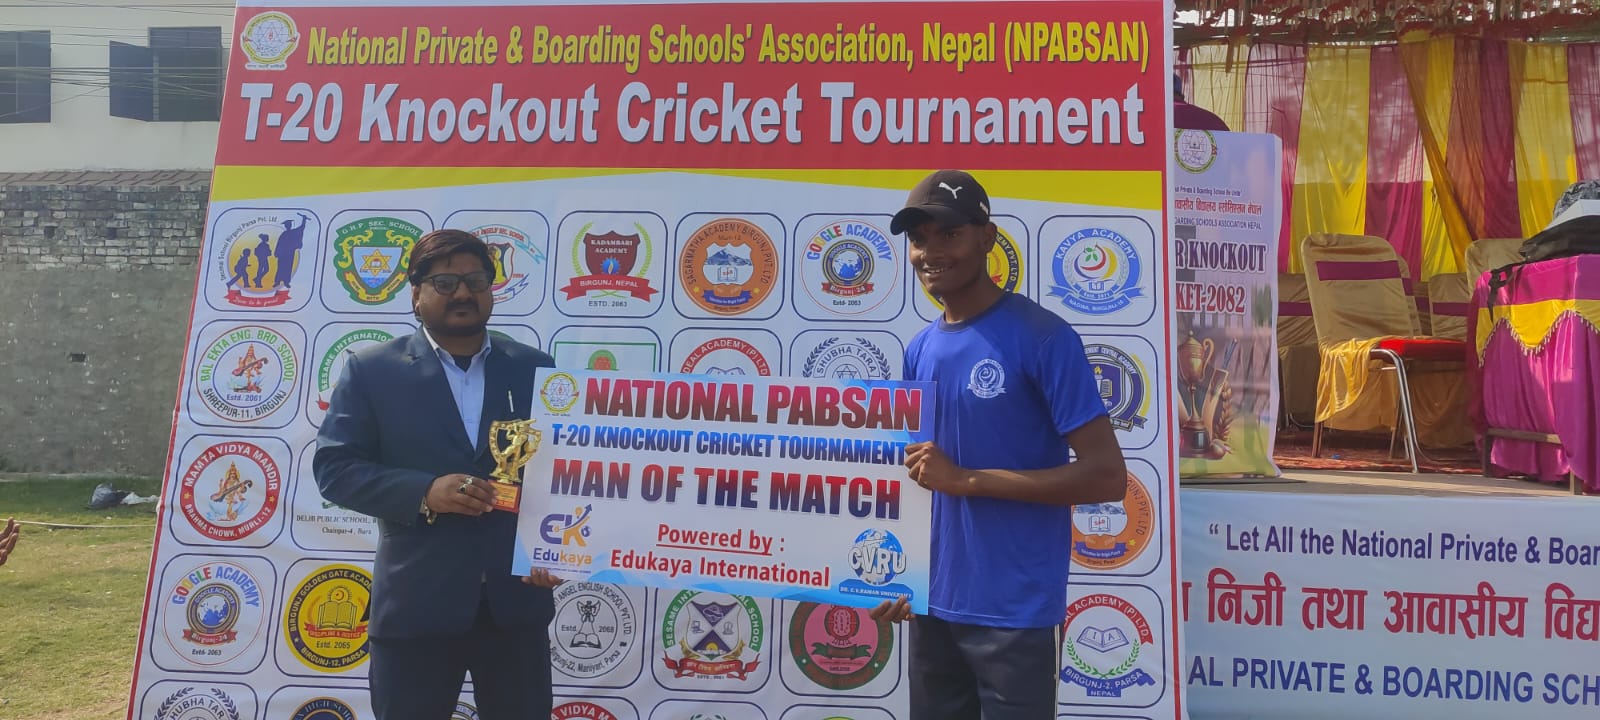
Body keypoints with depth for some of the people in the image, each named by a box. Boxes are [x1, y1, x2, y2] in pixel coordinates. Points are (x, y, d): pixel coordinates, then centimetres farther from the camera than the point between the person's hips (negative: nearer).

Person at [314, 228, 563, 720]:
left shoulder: (533, 368, 7)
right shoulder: (372, 370, 2)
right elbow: (333, 467, -2)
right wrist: (424, 493, -18)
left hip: (517, 598, 2)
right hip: (416, 601, -1)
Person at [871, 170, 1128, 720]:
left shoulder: (1043, 337, -13)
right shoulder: (919, 350, 6)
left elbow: (1107, 476, -17)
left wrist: (967, 479, -19)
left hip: (1017, 613, -6)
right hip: (933, 605, 6)